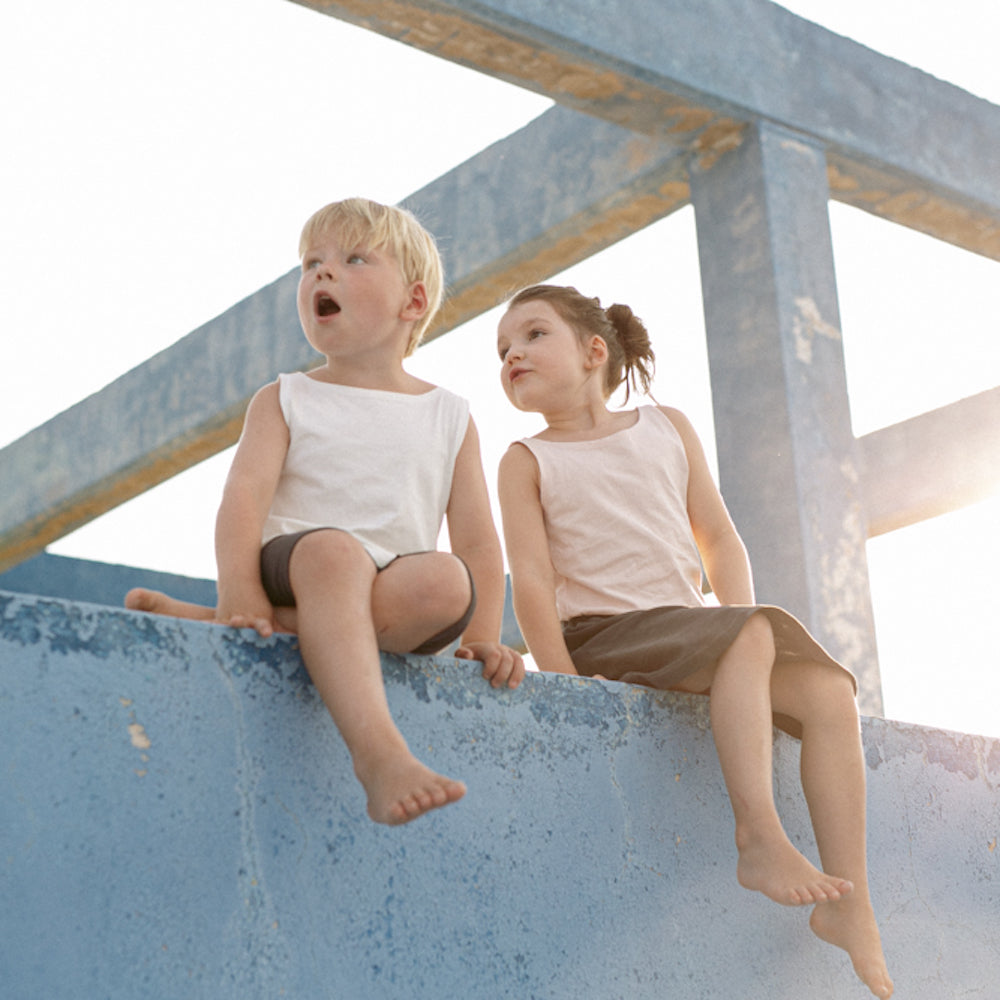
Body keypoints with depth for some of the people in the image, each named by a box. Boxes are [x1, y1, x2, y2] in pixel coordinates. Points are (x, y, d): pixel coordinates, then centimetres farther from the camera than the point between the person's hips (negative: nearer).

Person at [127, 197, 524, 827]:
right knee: (333, 548, -37)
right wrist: (239, 598, -21)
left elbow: (478, 541, 11)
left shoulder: (449, 416, 18)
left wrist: (484, 639, -4)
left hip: (393, 594, 2)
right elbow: (245, 497, -3)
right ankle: (379, 751, -53)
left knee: (447, 582, -34)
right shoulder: (284, 401, 14)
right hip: (289, 567, -1)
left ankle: (202, 624, -34)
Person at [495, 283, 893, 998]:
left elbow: (719, 540, 13)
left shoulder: (668, 429, 16)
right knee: (753, 635, -31)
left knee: (829, 689, -16)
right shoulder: (528, 462, 5)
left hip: (691, 625, 5)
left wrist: (740, 621, -3)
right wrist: (569, 686, -17)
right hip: (599, 636, -5)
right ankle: (760, 837, -37)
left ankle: (851, 907, -17)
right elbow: (532, 580, -5)